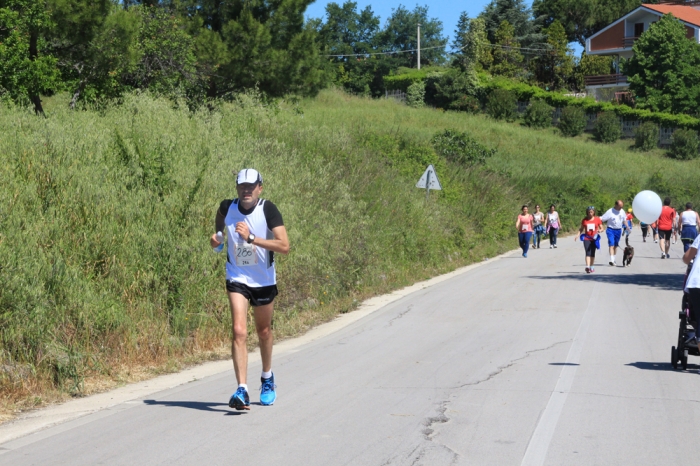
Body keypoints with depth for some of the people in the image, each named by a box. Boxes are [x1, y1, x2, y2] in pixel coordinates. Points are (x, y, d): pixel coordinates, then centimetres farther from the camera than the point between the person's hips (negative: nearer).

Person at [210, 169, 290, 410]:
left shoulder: (268, 209, -16)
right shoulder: (227, 208, -7)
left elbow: (284, 246, -25)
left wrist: (252, 238, -30)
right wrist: (217, 236, 0)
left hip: (264, 280, 0)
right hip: (237, 279, 0)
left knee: (263, 332, 16)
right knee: (239, 332, -16)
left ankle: (267, 378, 41)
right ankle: (242, 390, -20)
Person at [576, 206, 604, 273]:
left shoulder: (597, 219, 1)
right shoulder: (584, 220, 3)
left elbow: (602, 228, 4)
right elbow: (581, 228, 11)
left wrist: (600, 230, -19)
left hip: (594, 238, 1)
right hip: (586, 238, -1)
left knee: (592, 253, 10)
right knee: (588, 253, -13)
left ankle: (592, 267, 23)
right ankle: (587, 267, -24)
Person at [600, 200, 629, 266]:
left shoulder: (622, 211, 5)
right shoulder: (610, 212, -13)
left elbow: (624, 220, 20)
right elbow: (602, 219, -15)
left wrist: (627, 228, 15)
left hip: (619, 230, 6)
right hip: (611, 229, -6)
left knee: (616, 245, 12)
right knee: (611, 244, -15)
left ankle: (614, 260, 22)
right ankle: (612, 260, -23)